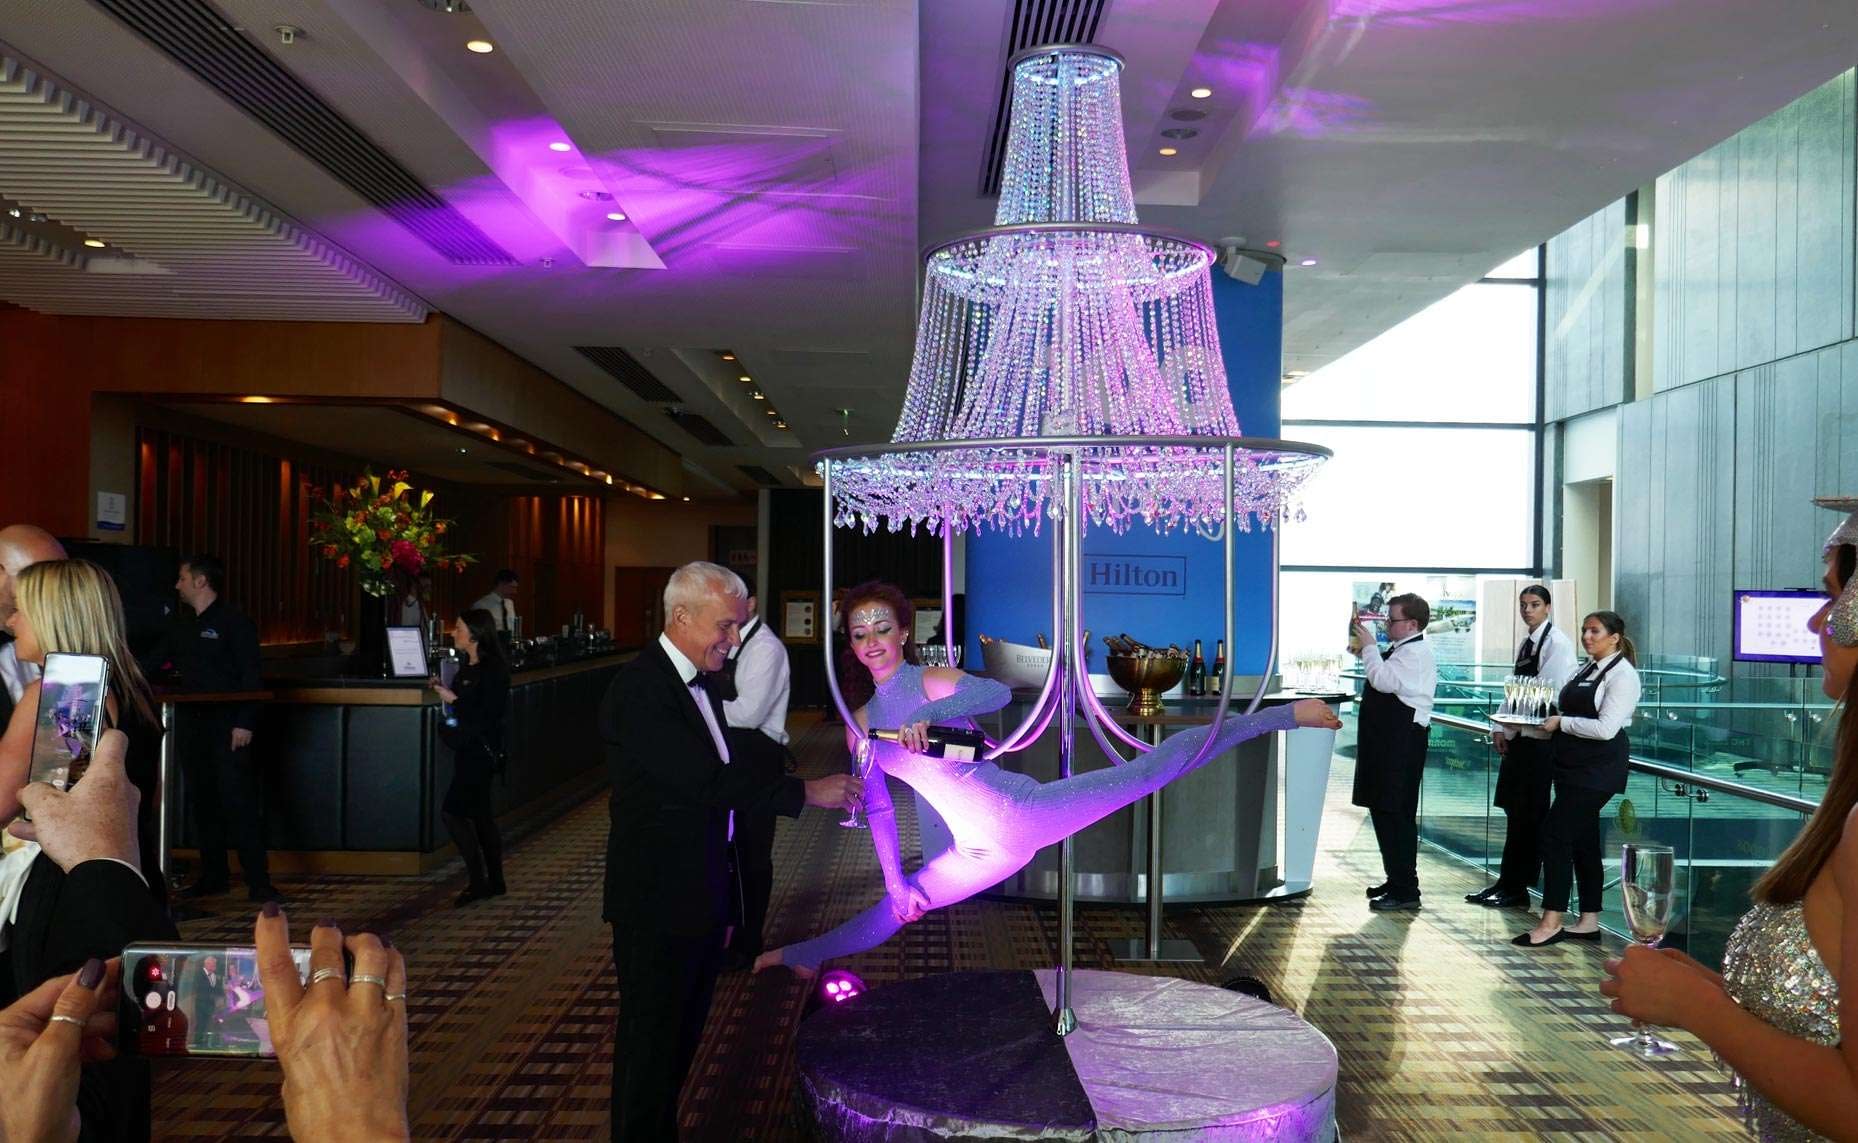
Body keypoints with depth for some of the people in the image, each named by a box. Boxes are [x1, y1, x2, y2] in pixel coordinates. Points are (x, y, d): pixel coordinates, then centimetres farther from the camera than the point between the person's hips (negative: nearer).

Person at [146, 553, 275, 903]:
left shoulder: (234, 622, -7)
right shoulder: (182, 627, 17)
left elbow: (251, 677, -12)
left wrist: (245, 723, -17)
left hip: (229, 728, -8)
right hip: (196, 726, 8)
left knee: (239, 804, -10)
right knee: (202, 802, 11)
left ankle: (258, 881, -8)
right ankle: (213, 876, 20)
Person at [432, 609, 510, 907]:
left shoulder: (492, 670, -18)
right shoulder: (469, 666, 10)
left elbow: (488, 715, -21)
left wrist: (454, 700, -21)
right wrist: (444, 689, 6)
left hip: (481, 750, -10)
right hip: (468, 749, 10)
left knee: (453, 811, -10)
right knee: (480, 813, 13)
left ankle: (478, 882, -3)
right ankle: (494, 882, 22)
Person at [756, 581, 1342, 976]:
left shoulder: (930, 680, -11)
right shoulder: (859, 726, 6)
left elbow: (997, 693, -32)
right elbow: (877, 808, 13)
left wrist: (928, 716, -44)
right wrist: (895, 882, 12)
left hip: (1023, 811, -4)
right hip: (981, 852, 5)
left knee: (1145, 770, -9)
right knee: (894, 910, 16)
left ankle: (1280, 716, 1)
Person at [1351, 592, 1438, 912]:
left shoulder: (1415, 652, -15)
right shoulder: (1400, 649, 17)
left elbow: (1384, 681, -26)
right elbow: (1383, 680, 22)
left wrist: (1370, 648, -14)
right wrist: (1367, 652, 10)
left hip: (1402, 742, -11)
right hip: (1389, 740, 11)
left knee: (1396, 813, -7)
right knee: (1382, 810, 16)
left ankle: (1405, 891, -1)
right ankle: (1396, 879, 27)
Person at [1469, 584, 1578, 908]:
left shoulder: (1557, 643, -11)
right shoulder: (1526, 644, 15)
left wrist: (1509, 729, -12)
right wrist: (1499, 728, 4)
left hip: (1538, 740, -8)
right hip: (1517, 738, 8)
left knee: (1528, 816, -1)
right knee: (1515, 812, 11)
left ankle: (1516, 887, 7)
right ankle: (1506, 882, 18)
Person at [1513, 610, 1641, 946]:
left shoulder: (1622, 675, -11)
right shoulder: (1586, 669, 14)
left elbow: (1605, 728, -20)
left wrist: (1562, 722, -14)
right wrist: (1549, 722, 3)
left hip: (1597, 767, -9)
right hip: (1573, 764, 9)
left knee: (1555, 833, -12)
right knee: (1582, 840, 12)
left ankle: (1551, 922, -7)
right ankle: (1589, 922, 20)